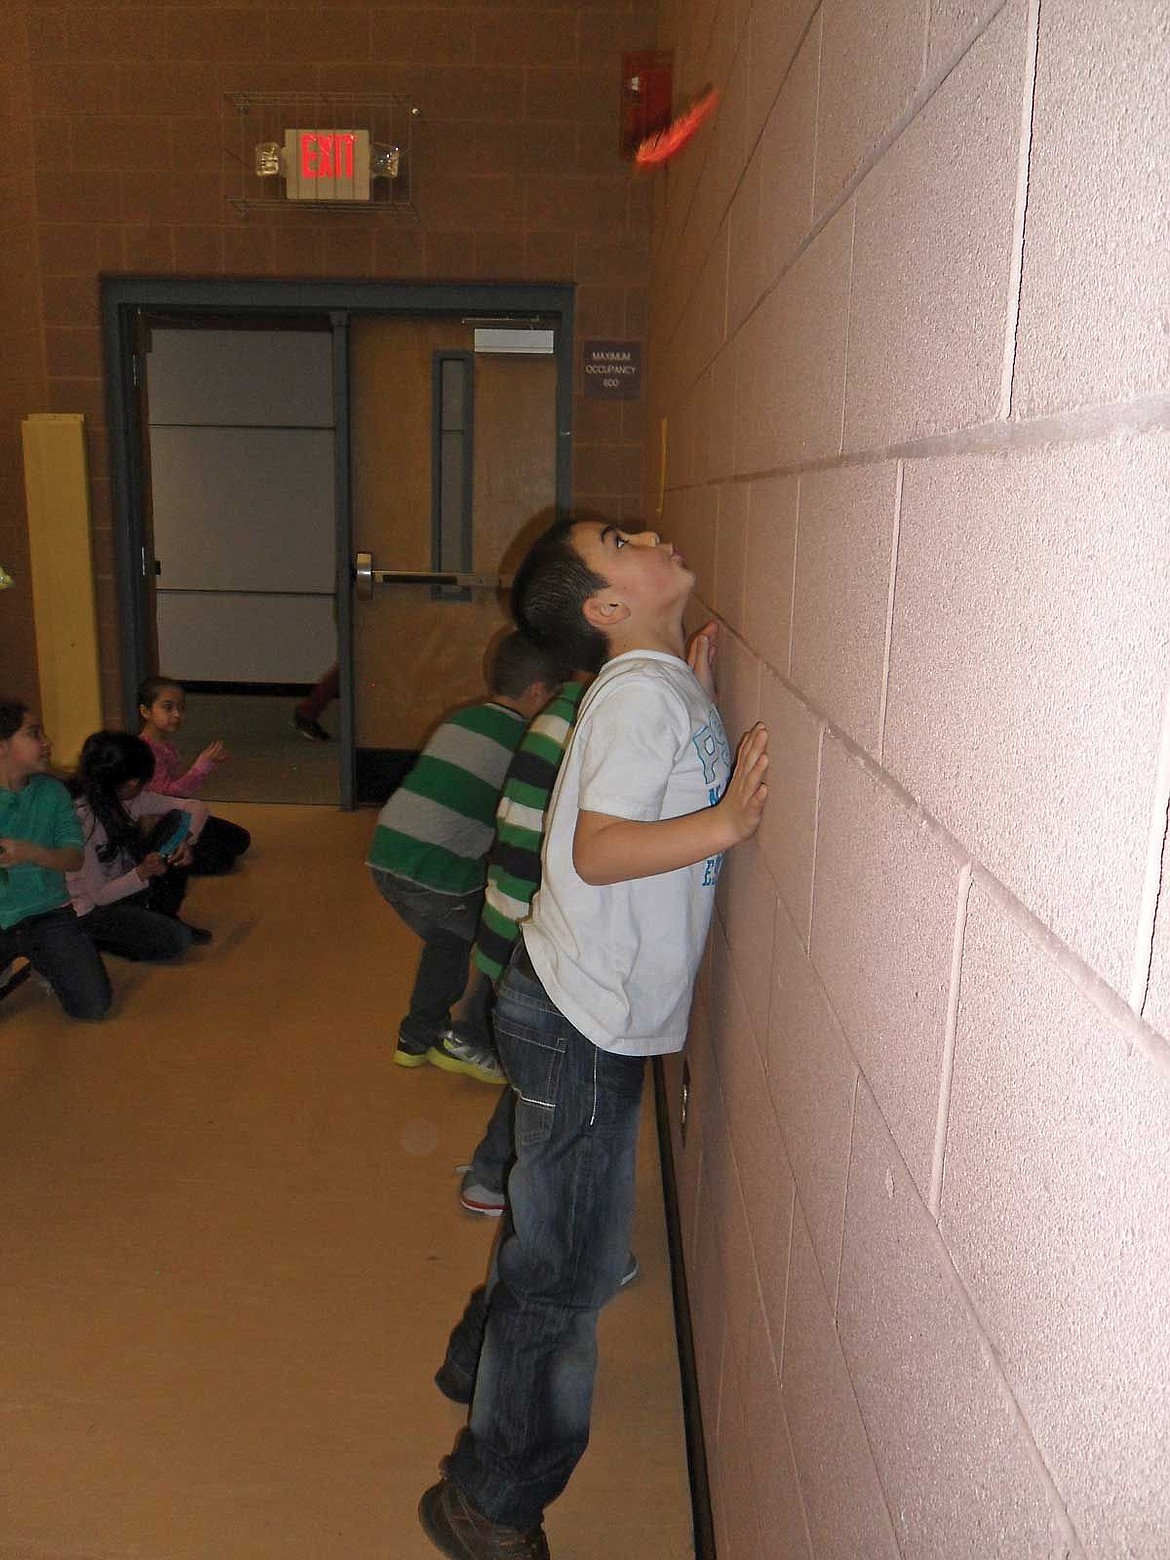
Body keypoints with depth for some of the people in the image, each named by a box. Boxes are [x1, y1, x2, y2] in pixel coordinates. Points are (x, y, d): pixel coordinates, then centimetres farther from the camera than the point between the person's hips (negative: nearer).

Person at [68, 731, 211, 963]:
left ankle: (164, 917, 3)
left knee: (176, 819, -10)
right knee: (176, 941, -27)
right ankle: (96, 940, 2)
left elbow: (196, 808, -6)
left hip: (127, 889, 7)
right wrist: (142, 873, -36)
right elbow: (99, 895, -23)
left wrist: (187, 841, -24)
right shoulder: (79, 817, -28)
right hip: (94, 909, -7)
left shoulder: (131, 798, -9)